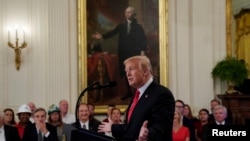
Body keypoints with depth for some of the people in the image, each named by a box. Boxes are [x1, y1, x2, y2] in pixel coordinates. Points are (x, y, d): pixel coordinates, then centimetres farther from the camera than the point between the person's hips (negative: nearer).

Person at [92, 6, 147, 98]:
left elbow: (143, 40, 0)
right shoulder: (121, 26, 9)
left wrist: (142, 51, -11)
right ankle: (128, 92, 19)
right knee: (125, 73, 7)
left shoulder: (138, 27, 2)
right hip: (123, 53, 3)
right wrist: (102, 36, -18)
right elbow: (112, 33, -2)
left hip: (134, 53, -3)